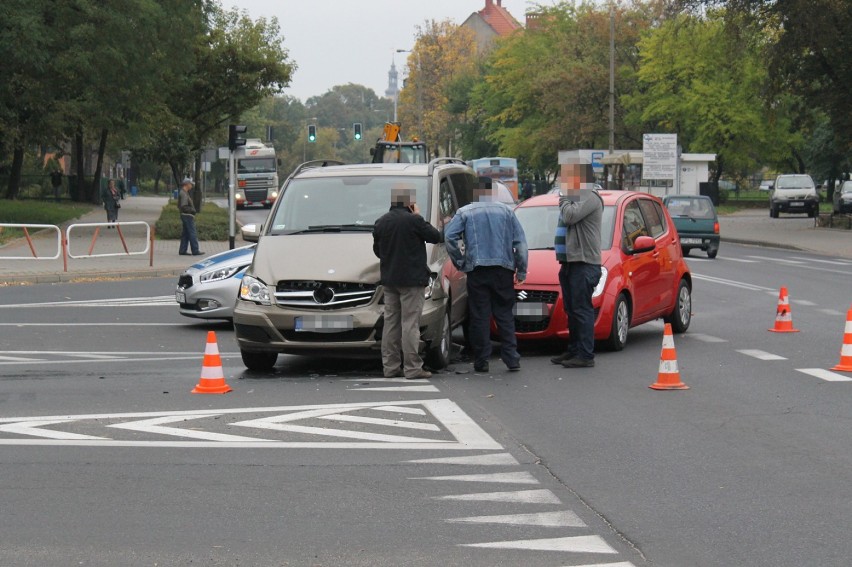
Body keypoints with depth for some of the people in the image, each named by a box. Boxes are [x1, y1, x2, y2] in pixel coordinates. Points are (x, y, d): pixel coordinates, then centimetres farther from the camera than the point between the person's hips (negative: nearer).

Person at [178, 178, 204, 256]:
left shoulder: (183, 193, 16)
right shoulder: (184, 194, -17)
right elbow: (184, 206, -23)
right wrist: (192, 210, -12)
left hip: (185, 216, 11)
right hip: (187, 216, -11)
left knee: (185, 234, 12)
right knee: (192, 234, -7)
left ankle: (182, 250, 13)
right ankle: (195, 251, -5)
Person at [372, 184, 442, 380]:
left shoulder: (381, 222, 7)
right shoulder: (413, 221, -15)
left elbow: (377, 250, 16)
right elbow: (435, 237, -5)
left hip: (389, 280, 7)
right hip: (411, 280, -7)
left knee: (390, 322, 11)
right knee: (410, 323, -6)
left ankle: (390, 366, 13)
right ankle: (412, 368, -6)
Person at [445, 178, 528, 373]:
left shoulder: (465, 212, 2)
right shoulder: (506, 211, 7)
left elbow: (449, 237, -8)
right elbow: (520, 242, 4)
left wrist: (459, 261, 3)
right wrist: (522, 270, 9)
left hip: (477, 270, -1)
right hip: (503, 269, 1)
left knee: (479, 317, 2)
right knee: (505, 315, 7)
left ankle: (481, 361, 2)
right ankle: (512, 358, 2)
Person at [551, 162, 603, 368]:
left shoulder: (590, 198, -10)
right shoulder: (574, 198, 23)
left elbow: (571, 216, -21)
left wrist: (564, 202, -7)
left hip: (584, 263, -11)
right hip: (570, 262, 11)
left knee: (582, 310, -12)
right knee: (572, 310, 14)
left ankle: (586, 355, -12)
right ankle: (573, 350, 21)